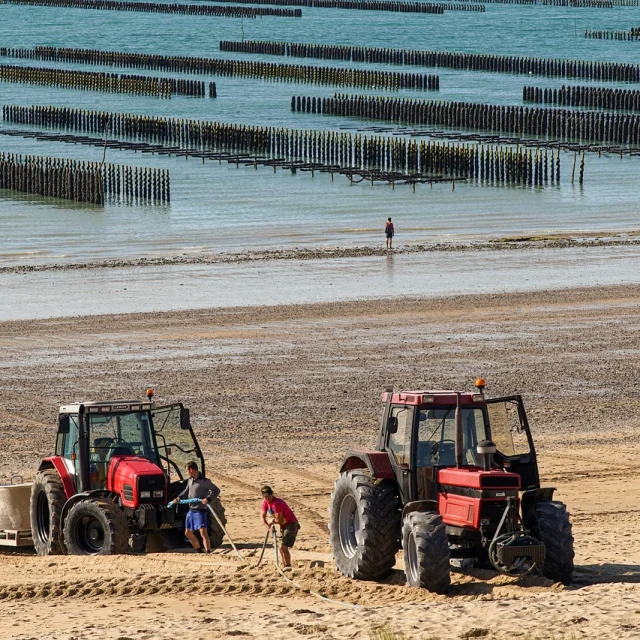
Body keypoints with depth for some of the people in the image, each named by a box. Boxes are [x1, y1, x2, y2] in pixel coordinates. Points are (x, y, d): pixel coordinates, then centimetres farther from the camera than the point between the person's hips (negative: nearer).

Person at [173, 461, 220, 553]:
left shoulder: (204, 481, -14)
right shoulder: (190, 480, 10)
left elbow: (216, 490, -14)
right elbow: (186, 491, 23)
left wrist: (208, 499, -27)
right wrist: (179, 498, 8)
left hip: (200, 510, -9)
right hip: (191, 510, 9)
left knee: (203, 532, -17)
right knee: (188, 533, 16)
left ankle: (208, 552, -18)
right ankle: (200, 551, 29)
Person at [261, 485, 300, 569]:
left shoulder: (277, 503, -27)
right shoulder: (265, 502, -2)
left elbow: (278, 520, -24)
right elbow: (263, 517, 2)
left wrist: (272, 522, -4)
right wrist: (269, 527, -12)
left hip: (291, 524, -9)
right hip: (283, 525, 9)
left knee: (283, 547, -17)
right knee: (282, 548, 13)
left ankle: (288, 566, -10)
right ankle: (284, 567, 22)